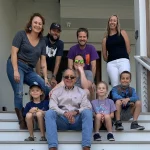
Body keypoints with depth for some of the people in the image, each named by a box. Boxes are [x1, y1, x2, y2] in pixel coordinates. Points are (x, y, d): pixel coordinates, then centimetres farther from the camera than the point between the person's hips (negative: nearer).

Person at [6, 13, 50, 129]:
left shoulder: (42, 41, 11)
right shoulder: (21, 35, -1)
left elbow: (43, 61, 10)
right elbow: (13, 53, -8)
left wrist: (45, 77, 3)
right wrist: (16, 70, -18)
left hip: (29, 70, 5)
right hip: (17, 66, -5)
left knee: (47, 88, -9)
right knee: (19, 93, -19)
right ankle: (22, 120, -11)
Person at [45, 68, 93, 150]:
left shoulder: (81, 92, 15)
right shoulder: (56, 91, 13)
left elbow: (87, 106, 0)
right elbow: (53, 106, -3)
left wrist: (76, 111, -20)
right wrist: (65, 113, -21)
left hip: (77, 121, 0)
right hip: (61, 121, 0)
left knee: (87, 112, -28)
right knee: (49, 113, -28)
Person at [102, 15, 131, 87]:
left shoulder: (122, 33, 12)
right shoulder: (105, 38, 16)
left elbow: (128, 49, 7)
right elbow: (104, 56, 16)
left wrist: (122, 56, 10)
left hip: (123, 61, -2)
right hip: (111, 63, 2)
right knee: (115, 86, -7)